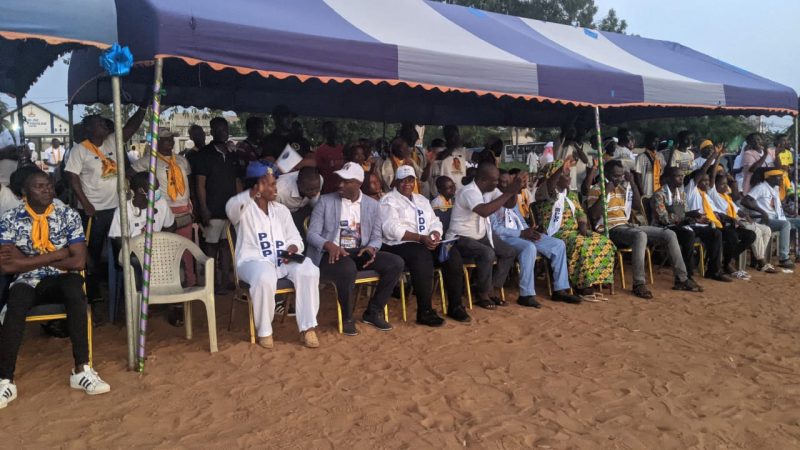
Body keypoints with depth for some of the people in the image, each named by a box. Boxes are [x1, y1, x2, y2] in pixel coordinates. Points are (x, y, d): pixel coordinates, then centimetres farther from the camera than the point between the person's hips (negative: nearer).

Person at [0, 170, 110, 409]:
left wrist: (28, 260, -8)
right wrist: (55, 254, -12)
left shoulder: (69, 215, -1)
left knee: (74, 286, -35)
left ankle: (81, 370, -31)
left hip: (60, 280, 0)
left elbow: (79, 261, -8)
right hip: (27, 282, 0)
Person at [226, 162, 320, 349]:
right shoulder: (244, 209, 1)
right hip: (253, 261, -4)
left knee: (309, 271, -25)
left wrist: (292, 249, -8)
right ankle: (264, 331, -15)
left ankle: (307, 327, -17)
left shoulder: (281, 210, 17)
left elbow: (295, 238, 17)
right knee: (265, 278, -38)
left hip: (282, 260, 5)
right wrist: (255, 192, -41)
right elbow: (231, 208, -26)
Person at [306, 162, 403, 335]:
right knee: (348, 269, -38)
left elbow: (376, 237, 10)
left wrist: (371, 248, -15)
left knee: (396, 263, -17)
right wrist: (329, 245, -26)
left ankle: (373, 312, -1)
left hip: (360, 253, 4)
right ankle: (347, 317, -11)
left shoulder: (372, 205, 8)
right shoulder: (325, 201, -1)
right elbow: (312, 234, -5)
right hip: (332, 254, -4)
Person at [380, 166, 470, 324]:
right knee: (422, 257, -36)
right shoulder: (389, 200, -1)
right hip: (400, 245, -7)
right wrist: (420, 238, -21)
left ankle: (455, 306, -9)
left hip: (426, 243, 7)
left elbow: (434, 222, 18)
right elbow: (391, 229, -15)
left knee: (453, 254, -17)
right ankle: (425, 311, -27)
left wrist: (435, 234, -8)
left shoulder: (421, 199, 23)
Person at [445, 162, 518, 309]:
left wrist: (514, 190, -17)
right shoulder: (468, 192, -26)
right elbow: (485, 211, -43)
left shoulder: (489, 190, 2)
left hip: (481, 235, 9)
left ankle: (491, 290, 6)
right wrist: (509, 192, -38)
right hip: (461, 239, -9)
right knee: (488, 253, -32)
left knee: (510, 252, 0)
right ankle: (482, 294, -12)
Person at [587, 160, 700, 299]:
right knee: (640, 235, -39)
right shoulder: (597, 190, -4)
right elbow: (593, 215, -17)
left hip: (628, 225, 8)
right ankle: (639, 283, -32)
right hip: (611, 229, -8)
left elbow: (638, 205, 11)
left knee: (670, 234, -3)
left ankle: (681, 279, 3)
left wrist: (632, 183, 3)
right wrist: (606, 192, -16)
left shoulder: (624, 187, 17)